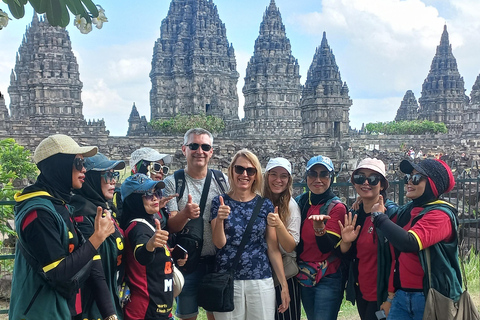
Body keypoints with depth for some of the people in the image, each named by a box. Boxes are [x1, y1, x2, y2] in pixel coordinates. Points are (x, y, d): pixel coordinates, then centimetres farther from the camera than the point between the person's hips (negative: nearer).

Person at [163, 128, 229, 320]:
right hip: (187, 262, -2)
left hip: (217, 260, 3)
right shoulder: (173, 183, -5)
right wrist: (185, 214, -31)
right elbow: (171, 226, -11)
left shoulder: (221, 180, 3)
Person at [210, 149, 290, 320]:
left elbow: (273, 248, 4)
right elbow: (219, 243, -5)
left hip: (261, 281, 1)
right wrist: (220, 219, -23)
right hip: (226, 281, -1)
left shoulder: (265, 205, 2)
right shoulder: (220, 202, 1)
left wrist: (284, 284, 2)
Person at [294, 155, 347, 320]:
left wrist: (319, 228, -38)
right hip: (303, 277, 5)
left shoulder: (337, 207, -11)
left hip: (328, 280, -5)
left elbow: (326, 247, -22)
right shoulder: (300, 202, 3)